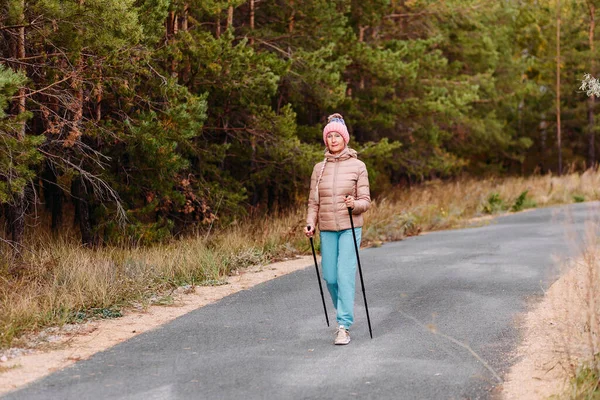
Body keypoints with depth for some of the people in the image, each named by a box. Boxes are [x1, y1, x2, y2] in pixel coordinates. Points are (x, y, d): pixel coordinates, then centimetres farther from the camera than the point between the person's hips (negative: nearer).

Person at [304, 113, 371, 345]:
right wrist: (311, 224, -6)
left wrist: (355, 204, -23)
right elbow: (314, 202, 9)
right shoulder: (319, 169, 7)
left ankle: (344, 326, -10)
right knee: (330, 277, 6)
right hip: (327, 230, 4)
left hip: (350, 227, -3)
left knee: (346, 275, -12)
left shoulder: (357, 166, -1)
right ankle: (345, 313, 33)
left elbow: (365, 201, -2)